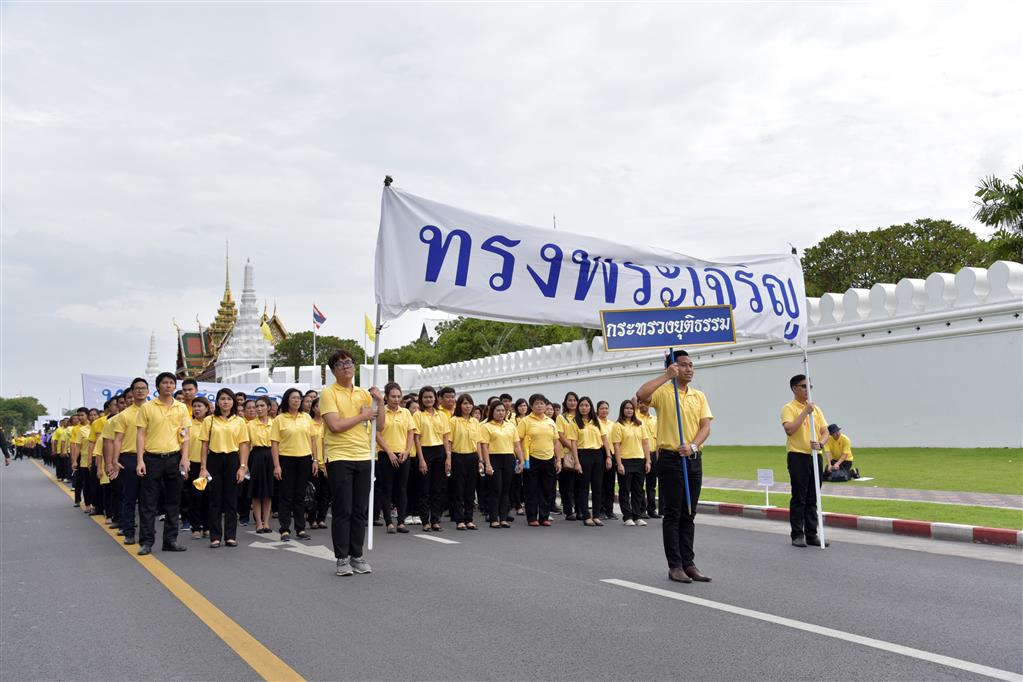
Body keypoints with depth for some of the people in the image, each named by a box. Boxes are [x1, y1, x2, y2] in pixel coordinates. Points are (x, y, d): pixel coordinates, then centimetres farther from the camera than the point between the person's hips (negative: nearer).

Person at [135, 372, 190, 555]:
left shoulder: (182, 408, 7)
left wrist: (184, 458, -3)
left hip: (174, 458, 3)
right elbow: (140, 434, -1)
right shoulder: (147, 407, 0)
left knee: (172, 502, 7)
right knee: (148, 502, 0)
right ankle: (146, 542, 6)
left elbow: (185, 435, 8)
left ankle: (170, 540, 15)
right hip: (152, 458, -2)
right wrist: (140, 460, -9)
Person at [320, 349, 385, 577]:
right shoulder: (329, 393, -4)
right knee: (342, 510, -1)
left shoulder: (364, 393, 11)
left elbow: (380, 426, 9)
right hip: (339, 458, -5)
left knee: (360, 510, 8)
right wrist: (362, 416, -8)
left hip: (364, 457, 5)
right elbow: (335, 425, -17)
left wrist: (380, 401, -2)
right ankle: (342, 558, 7)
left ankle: (357, 556, 17)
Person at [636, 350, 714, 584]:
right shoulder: (663, 392, -5)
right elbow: (641, 395, -27)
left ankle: (688, 563, 17)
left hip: (693, 459, 5)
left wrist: (693, 445, -18)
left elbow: (706, 426, 1)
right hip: (670, 459, -5)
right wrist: (667, 376, -21)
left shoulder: (699, 396, 11)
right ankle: (675, 566, 6)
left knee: (688, 514, 10)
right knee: (672, 515, 0)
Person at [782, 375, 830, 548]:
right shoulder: (789, 408, -6)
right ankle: (797, 535, 5)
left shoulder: (815, 409, 13)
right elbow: (789, 430, -22)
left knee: (812, 499, 10)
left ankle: (812, 534, 16)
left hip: (815, 457, 6)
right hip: (798, 457, -6)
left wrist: (820, 442, -14)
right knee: (798, 499, -2)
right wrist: (805, 412, -21)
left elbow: (825, 432, 7)